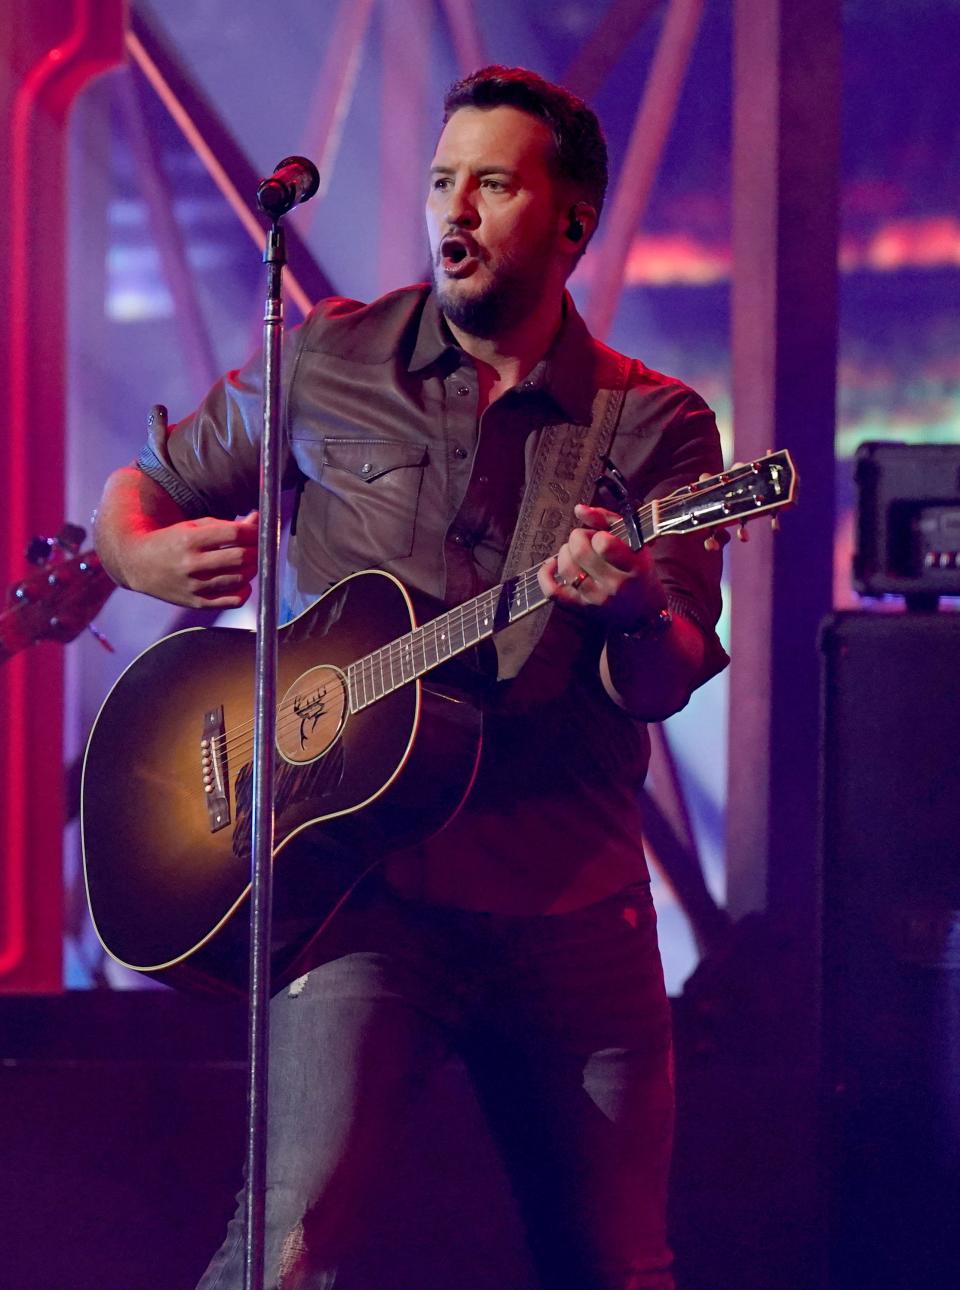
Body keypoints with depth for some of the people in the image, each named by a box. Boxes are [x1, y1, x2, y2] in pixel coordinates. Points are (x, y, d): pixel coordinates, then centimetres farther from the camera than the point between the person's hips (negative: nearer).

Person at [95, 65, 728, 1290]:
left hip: (573, 908, 2)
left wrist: (633, 611, -28)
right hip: (370, 884, -2)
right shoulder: (325, 363, 5)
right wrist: (154, 558, -9)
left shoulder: (656, 427, 5)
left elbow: (663, 685, -4)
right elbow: (142, 491, 15)